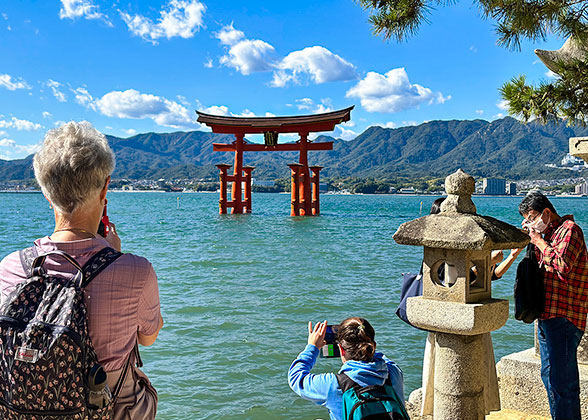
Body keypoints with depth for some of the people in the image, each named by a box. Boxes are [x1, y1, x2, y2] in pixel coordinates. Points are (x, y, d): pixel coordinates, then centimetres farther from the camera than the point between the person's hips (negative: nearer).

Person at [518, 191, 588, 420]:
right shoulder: (549, 233, 18)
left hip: (563, 318, -10)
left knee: (563, 382, -8)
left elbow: (562, 266, -25)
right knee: (549, 375, 18)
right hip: (546, 316, 10)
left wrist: (540, 241, -15)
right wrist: (533, 241, 12)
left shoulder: (569, 229, -10)